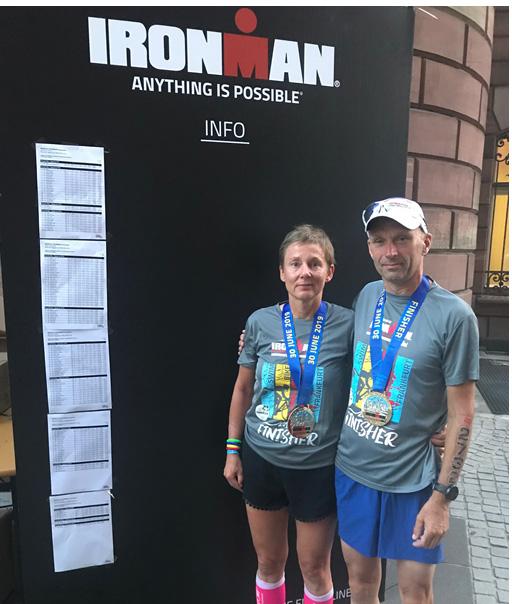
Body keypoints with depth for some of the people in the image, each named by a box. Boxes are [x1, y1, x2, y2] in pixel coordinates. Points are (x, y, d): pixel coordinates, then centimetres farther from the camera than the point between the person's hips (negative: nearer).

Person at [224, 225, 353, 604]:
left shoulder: (347, 325, -13)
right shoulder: (260, 322, -6)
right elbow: (243, 389, 4)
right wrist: (232, 450, 5)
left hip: (318, 465, -2)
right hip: (261, 458, 2)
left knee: (314, 566, 18)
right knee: (269, 561, 21)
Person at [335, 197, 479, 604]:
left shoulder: (454, 316, -16)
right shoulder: (366, 297, -1)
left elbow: (462, 415, -12)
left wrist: (443, 495, -10)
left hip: (411, 479, -4)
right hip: (351, 467, 4)